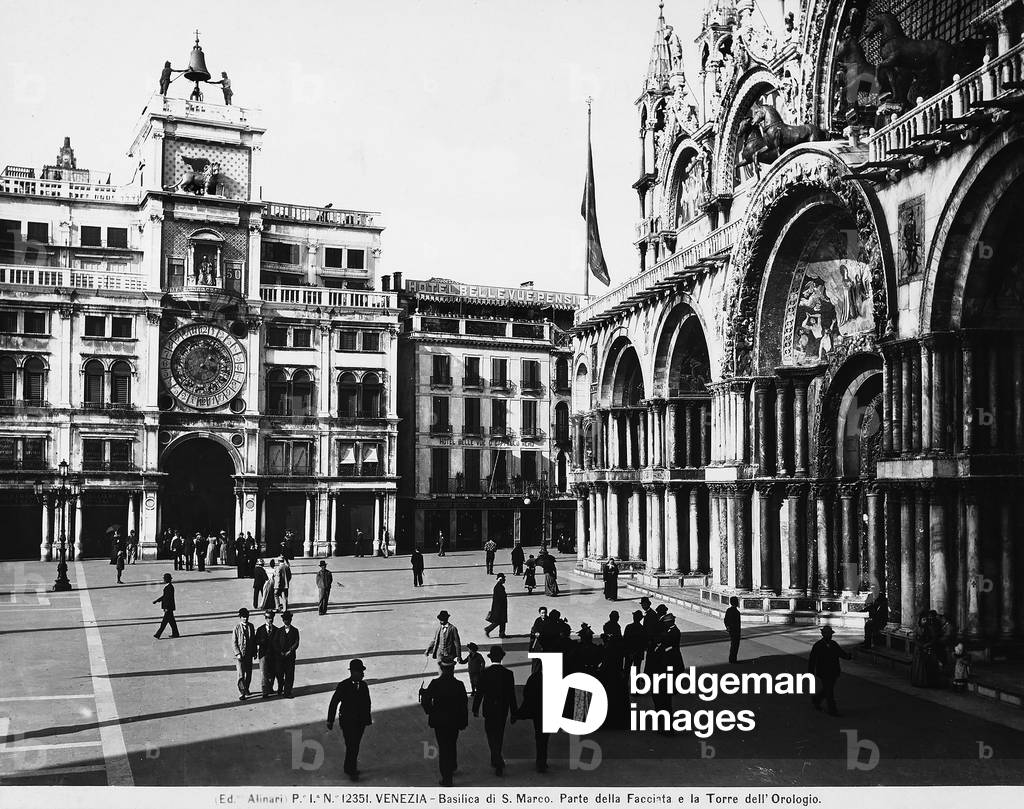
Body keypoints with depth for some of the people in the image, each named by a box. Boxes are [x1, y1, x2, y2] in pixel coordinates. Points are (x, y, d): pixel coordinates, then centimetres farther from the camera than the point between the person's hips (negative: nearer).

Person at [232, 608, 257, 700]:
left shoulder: (251, 627, 5)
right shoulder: (237, 628, -8)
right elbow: (233, 642, -6)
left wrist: (254, 652, 10)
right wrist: (238, 653, -13)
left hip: (249, 654, 4)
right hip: (240, 655, -4)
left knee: (249, 674, 12)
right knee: (241, 675, -7)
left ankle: (246, 690, 30)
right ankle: (241, 694, -2)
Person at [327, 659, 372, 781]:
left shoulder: (363, 685, 2)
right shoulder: (343, 686, -12)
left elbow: (367, 703, 11)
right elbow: (334, 703, -7)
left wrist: (367, 719, 13)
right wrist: (330, 721, -5)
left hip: (360, 721, 5)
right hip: (347, 721, -5)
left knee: (356, 745, 13)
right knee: (351, 746, -7)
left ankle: (350, 768, 29)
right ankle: (351, 771, 5)